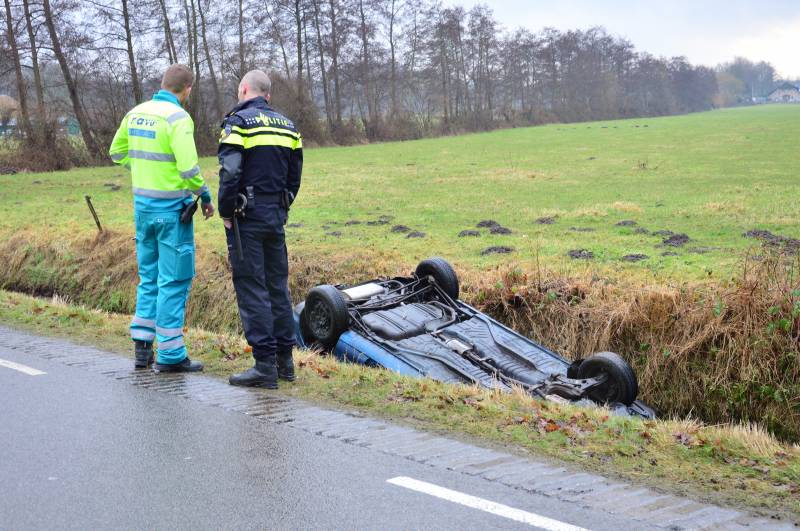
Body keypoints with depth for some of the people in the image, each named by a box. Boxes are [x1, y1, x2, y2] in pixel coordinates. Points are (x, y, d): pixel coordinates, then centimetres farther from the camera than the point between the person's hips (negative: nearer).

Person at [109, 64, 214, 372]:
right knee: (174, 280, 0)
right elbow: (188, 168, -22)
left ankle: (142, 347, 19)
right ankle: (170, 355, 4)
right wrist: (205, 196, -8)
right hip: (171, 208, -7)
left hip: (142, 204, 7)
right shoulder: (178, 118, -15)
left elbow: (117, 153, 19)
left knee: (149, 276, 17)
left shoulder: (136, 113, 7)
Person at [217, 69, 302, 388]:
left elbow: (229, 173, -17)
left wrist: (226, 213, -7)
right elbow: (295, 175, 14)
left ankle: (265, 365, -5)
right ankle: (284, 360, 17)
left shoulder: (238, 122, -8)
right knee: (277, 285, 13)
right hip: (277, 216, 7)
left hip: (247, 217, -7)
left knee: (251, 289, -4)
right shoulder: (287, 126, 13)